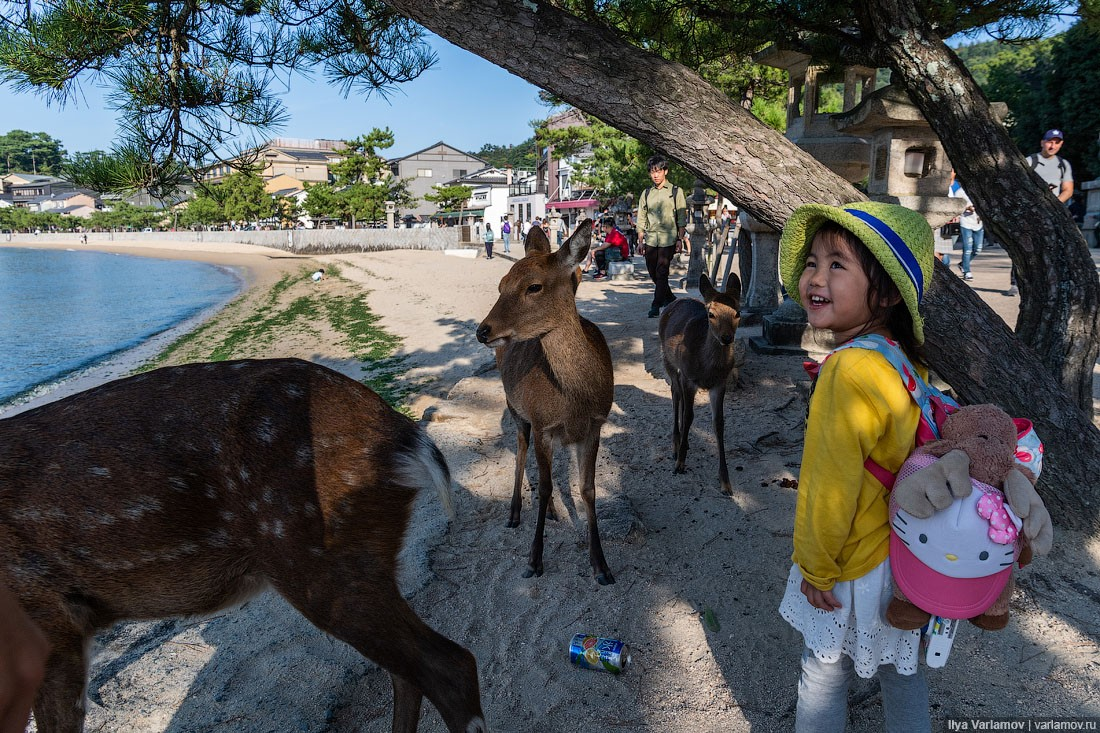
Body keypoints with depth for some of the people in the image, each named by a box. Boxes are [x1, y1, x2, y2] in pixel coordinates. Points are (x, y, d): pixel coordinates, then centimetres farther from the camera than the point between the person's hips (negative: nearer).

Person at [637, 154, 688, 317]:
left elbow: (682, 218, 1)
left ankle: (656, 306, -3)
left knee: (662, 273, -8)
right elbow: (641, 218, 13)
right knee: (653, 272, 8)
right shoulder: (646, 193, 12)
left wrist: (680, 240, -6)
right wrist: (640, 240, 6)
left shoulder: (675, 192, 3)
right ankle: (669, 298, 29)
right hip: (650, 239, 4)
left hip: (668, 238, -4)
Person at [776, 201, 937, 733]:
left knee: (823, 673, 14)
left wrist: (815, 566, -12)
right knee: (899, 669, 27)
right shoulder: (902, 359, -4)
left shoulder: (850, 370, -30)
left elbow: (830, 485, -26)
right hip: (899, 549, 8)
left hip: (854, 570, -8)